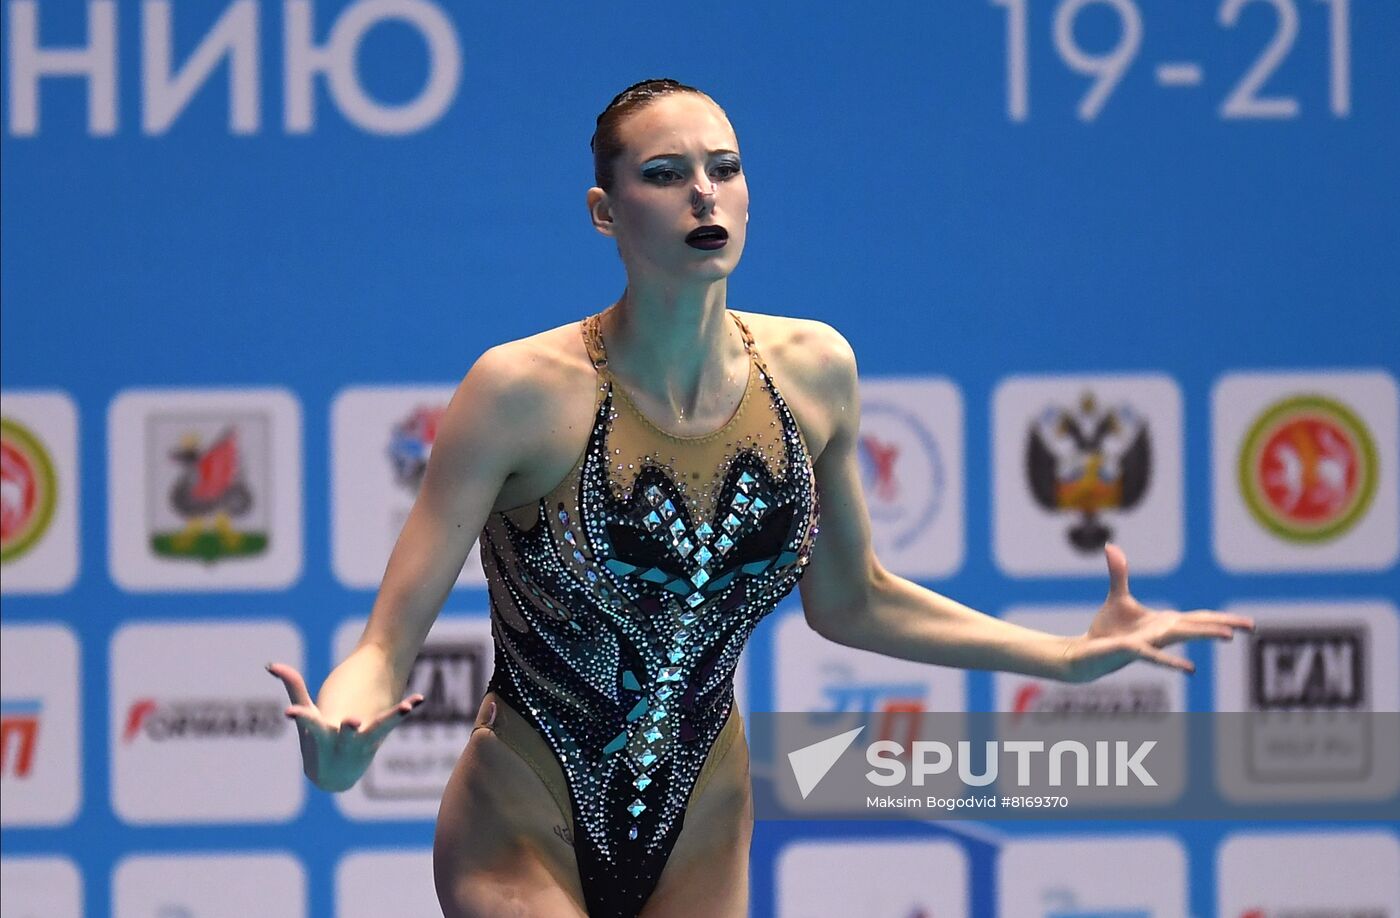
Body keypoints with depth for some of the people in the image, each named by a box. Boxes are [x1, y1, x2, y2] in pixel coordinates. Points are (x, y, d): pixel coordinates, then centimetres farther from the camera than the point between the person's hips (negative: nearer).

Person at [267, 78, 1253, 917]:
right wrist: (344, 732, -44)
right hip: (525, 834, -4)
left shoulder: (812, 370, -6)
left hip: (703, 833, 5)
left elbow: (848, 601, 10)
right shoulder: (527, 391, -21)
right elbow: (392, 638, -22)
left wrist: (1071, 654, 5)